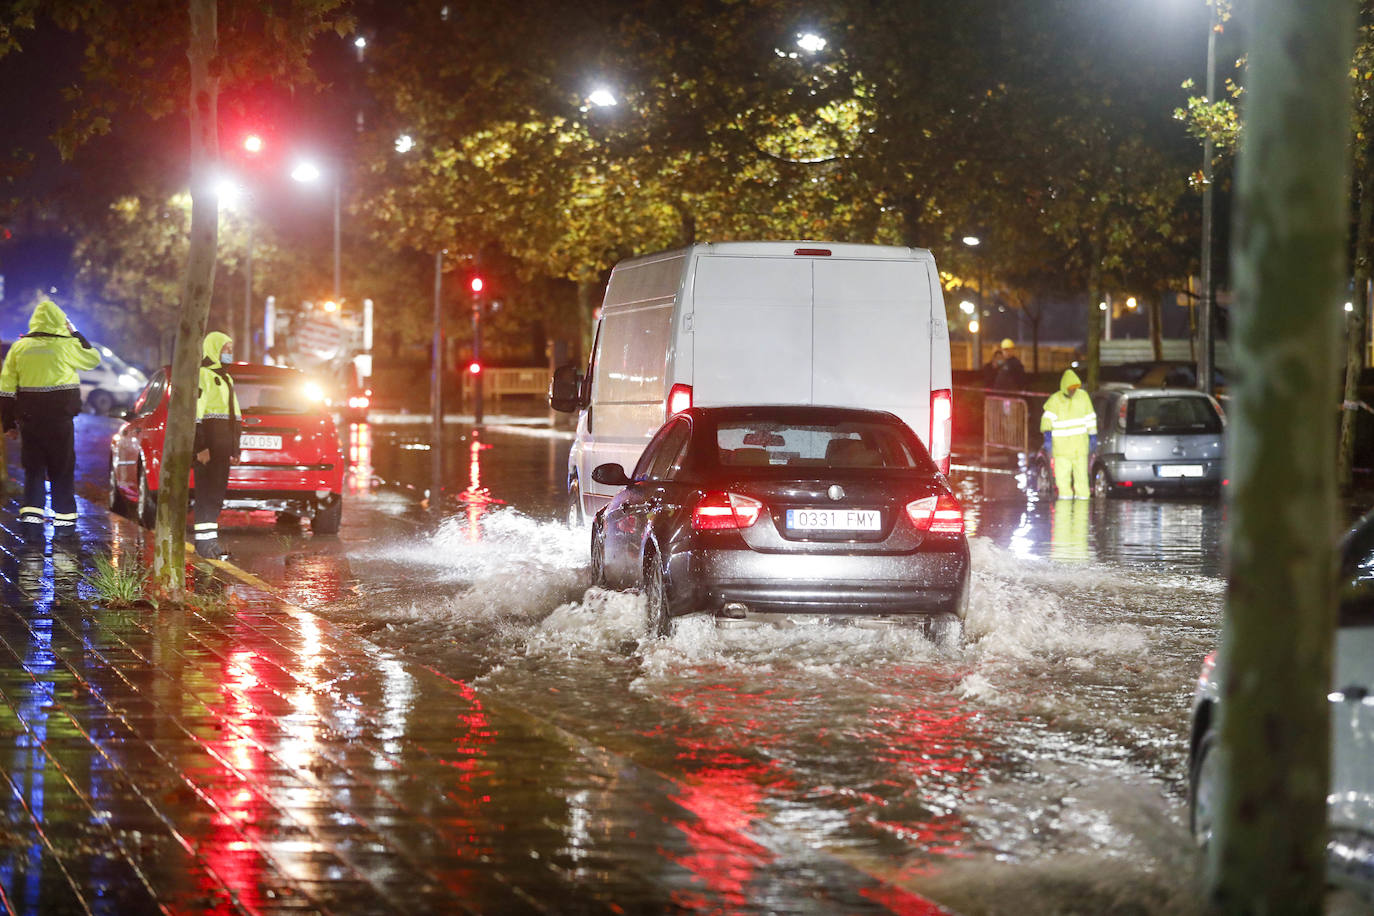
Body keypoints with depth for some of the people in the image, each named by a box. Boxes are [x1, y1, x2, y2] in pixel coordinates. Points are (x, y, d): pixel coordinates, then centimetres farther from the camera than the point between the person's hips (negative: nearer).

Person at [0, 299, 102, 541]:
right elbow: (93, 358, 10)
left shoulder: (20, 347, 2)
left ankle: (30, 520, -3)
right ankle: (65, 521, 9)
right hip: (59, 420, -2)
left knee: (33, 470, 8)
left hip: (29, 419, 2)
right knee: (62, 471, 8)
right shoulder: (66, 346, -8)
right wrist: (75, 334, 18)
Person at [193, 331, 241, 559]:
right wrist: (201, 447, -21)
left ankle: (210, 540, 12)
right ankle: (204, 540, -8)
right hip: (208, 441, -9)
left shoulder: (225, 377, 21)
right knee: (206, 491, -8)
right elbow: (195, 411, -16)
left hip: (222, 445, 9)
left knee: (217, 492, 9)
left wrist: (234, 448, 20)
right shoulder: (201, 374, -8)